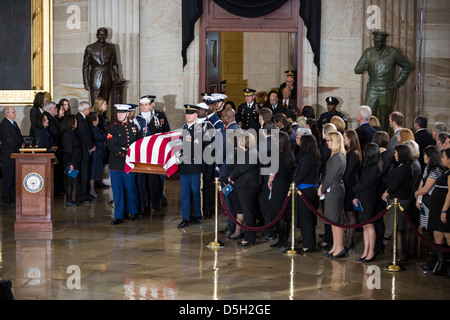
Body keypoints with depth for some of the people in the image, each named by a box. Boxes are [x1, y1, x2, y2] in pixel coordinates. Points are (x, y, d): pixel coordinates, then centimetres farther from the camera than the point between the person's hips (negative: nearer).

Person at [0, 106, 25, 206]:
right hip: (8, 155, -9)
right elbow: (10, 141, -18)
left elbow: (19, 136, 22)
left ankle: (13, 196, 18)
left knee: (15, 177, 11)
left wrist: (22, 144, 3)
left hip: (16, 154, 9)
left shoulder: (14, 123, 15)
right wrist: (19, 149, -11)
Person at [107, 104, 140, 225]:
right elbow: (112, 146, -11)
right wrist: (125, 154, -19)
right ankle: (118, 216, 6)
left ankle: (133, 212, 23)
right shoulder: (112, 128, -1)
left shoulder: (133, 127, 11)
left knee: (131, 188, 8)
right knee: (117, 191, 1)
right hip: (116, 164, -2)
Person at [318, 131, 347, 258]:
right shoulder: (338, 156, 13)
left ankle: (340, 248, 0)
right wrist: (322, 185, 6)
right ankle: (335, 247, 19)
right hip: (333, 189, 10)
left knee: (336, 220, -5)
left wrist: (322, 189, -8)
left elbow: (331, 176, -17)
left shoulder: (337, 157, -18)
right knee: (333, 220, 13)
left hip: (334, 190, -10)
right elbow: (328, 174, 16)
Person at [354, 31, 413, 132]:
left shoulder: (393, 52, 0)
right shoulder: (368, 52, 7)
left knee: (384, 119, 0)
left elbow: (408, 67, 9)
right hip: (372, 89, 2)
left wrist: (398, 82, 3)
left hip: (387, 90, -2)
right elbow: (357, 70, 6)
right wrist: (364, 67, -18)